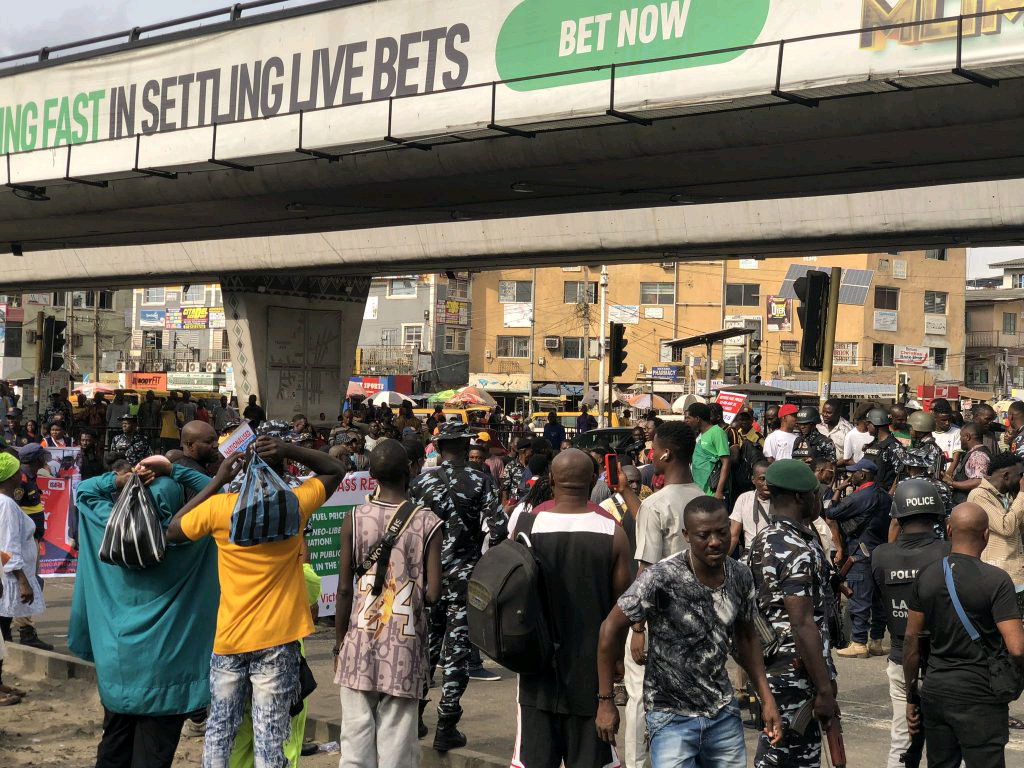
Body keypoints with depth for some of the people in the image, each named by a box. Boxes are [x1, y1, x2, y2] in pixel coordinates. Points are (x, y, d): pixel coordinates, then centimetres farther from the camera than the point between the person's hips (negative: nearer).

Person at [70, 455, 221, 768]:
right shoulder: (183, 539, -12)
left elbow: (85, 490, 13)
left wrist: (121, 479, -3)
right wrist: (172, 471, -6)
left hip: (115, 664, 4)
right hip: (161, 671, -4)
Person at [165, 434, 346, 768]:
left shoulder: (219, 506, -6)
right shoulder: (295, 505, -6)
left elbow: (173, 531, 11)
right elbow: (335, 470, 10)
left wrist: (216, 482, 6)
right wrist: (288, 449, -4)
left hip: (229, 638, 1)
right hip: (277, 639, -1)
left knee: (219, 729, 15)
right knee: (269, 736, 1)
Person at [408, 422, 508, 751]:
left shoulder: (420, 483, 0)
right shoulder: (480, 481, -6)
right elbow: (499, 530, -14)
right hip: (465, 577, -2)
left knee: (425, 648, 16)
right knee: (457, 651, 3)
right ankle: (446, 727, 4)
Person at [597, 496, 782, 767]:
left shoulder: (741, 576, -3)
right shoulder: (661, 578, -21)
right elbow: (612, 629, -12)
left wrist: (767, 698, 5)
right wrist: (605, 701, -10)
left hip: (724, 713, 5)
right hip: (672, 717, -5)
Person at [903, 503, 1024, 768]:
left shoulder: (926, 576, 2)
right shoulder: (996, 580, -13)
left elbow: (911, 639, 6)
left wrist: (912, 695, 15)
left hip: (934, 689, 6)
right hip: (978, 696, -5)